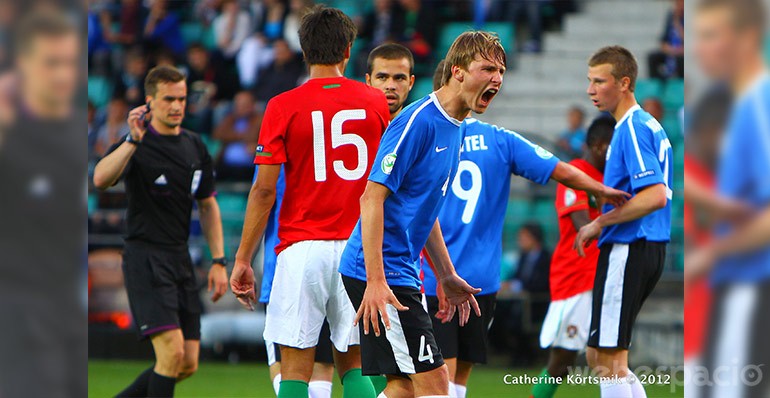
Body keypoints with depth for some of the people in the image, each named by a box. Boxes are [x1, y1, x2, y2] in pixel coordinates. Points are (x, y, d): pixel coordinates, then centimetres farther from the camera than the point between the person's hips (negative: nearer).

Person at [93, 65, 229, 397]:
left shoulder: (195, 146, 12)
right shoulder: (137, 144, -8)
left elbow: (208, 206, 19)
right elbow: (101, 179, -28)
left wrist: (218, 261, 13)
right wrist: (133, 140, -33)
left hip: (181, 258, 7)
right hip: (145, 258, -7)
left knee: (188, 365, 4)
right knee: (172, 352, -19)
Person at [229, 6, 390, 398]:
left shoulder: (283, 107, -4)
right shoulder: (376, 103, 4)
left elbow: (264, 190, -6)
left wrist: (242, 259, 0)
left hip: (303, 248, -3)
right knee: (354, 365, 12)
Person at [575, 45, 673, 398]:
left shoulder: (633, 128, -15)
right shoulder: (649, 126, 16)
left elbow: (656, 195, -25)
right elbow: (659, 193, 24)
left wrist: (599, 224, -17)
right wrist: (603, 225, 18)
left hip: (627, 251, -10)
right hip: (647, 250, 10)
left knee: (609, 361, -5)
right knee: (597, 355, 15)